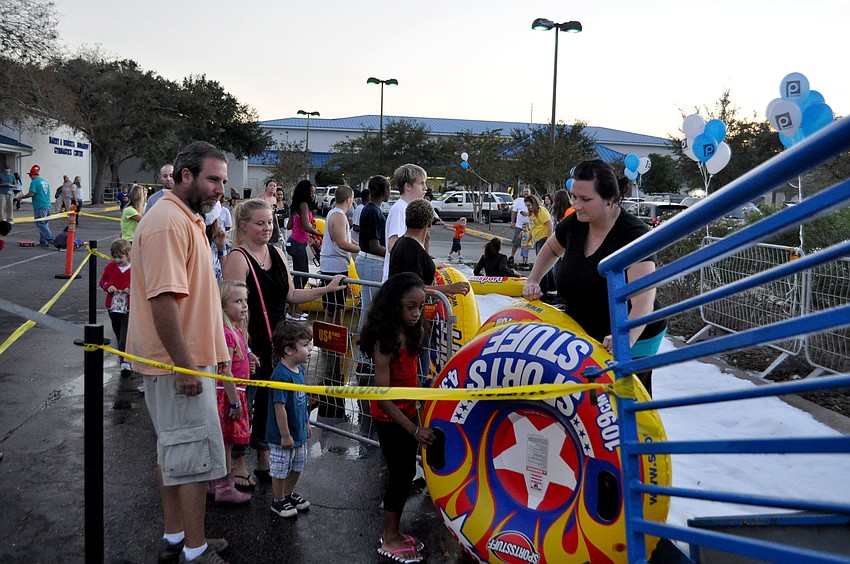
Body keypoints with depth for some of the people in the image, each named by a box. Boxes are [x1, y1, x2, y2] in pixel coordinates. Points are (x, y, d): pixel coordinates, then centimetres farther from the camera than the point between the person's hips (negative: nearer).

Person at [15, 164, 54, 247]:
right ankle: (43, 241, 13)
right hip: (47, 205, 8)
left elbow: (31, 194, -17)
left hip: (40, 206, -8)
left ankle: (50, 239, -14)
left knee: (41, 224, -5)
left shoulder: (34, 182, -8)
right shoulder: (45, 181, 15)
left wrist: (21, 197, -4)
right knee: (44, 224, 11)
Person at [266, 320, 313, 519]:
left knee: (298, 466, 22)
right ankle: (278, 501, 29)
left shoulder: (299, 370, 1)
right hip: (282, 437, -9)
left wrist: (306, 423, 20)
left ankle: (288, 494, 42)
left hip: (299, 433, 9)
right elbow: (279, 407, -26)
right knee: (280, 469, 10)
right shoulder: (281, 375, -28)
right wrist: (285, 436, -22)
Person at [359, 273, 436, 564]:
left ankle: (394, 531, 32)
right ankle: (389, 540, 20)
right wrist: (414, 430, -26)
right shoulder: (385, 341, -26)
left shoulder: (416, 333, -4)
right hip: (389, 417, -7)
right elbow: (382, 396, -26)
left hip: (409, 411, 7)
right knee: (401, 473, 3)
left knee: (404, 473, 15)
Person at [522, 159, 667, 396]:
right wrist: (533, 281, 4)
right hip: (583, 336, 6)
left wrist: (626, 339, -55)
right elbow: (551, 249, 19)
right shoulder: (575, 223, -6)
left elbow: (643, 298, -39)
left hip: (634, 341, -6)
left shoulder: (633, 234, -26)